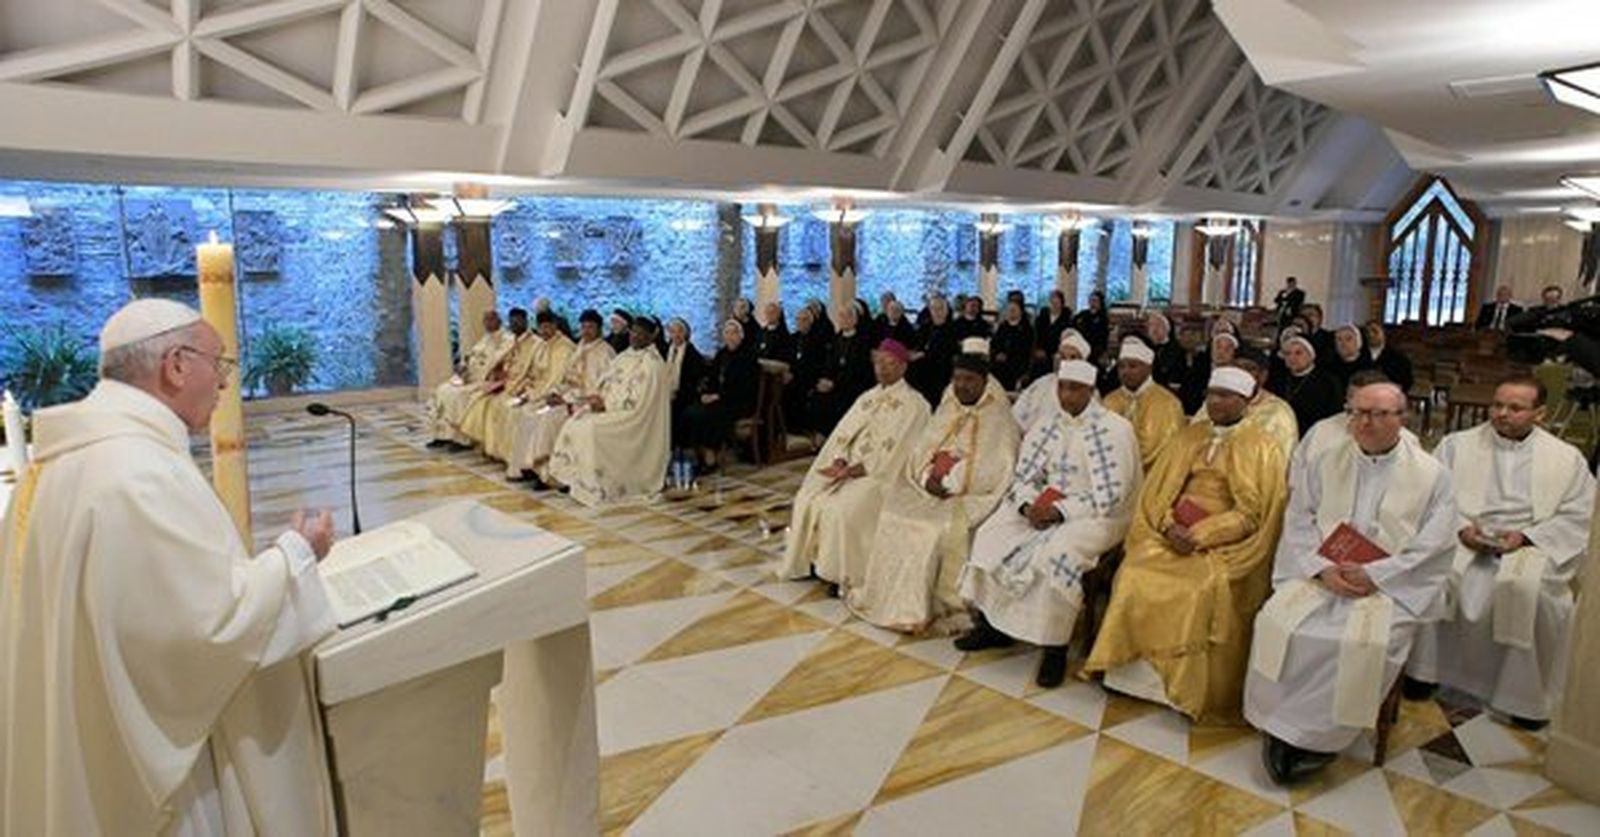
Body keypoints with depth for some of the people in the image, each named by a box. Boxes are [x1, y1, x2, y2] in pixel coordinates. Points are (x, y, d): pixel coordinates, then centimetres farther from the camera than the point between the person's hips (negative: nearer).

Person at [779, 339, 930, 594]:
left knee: (842, 509, -28)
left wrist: (852, 471, -19)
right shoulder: (867, 397, 18)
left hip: (882, 473, -7)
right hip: (849, 468, 7)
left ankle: (845, 574, -11)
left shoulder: (913, 404, -5)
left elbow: (893, 451, -15)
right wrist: (840, 463, -11)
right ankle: (815, 560, 0)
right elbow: (843, 433, 10)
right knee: (808, 499, -13)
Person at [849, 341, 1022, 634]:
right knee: (895, 516, -17)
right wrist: (927, 476, -12)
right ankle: (897, 601, -9)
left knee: (946, 528, -31)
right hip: (933, 489, 6)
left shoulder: (999, 419, -4)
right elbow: (920, 450, 10)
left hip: (971, 496, -5)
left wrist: (950, 482, -19)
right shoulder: (947, 410, 14)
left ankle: (942, 606, -17)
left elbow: (995, 471, -15)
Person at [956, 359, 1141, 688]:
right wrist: (1028, 505, -15)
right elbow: (1024, 476, 8)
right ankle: (993, 623, -1)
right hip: (1045, 508, 6)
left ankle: (1055, 647, -20)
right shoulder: (1047, 427, 8)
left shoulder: (1115, 430, -10)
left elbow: (1110, 496, -16)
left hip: (1097, 516, -6)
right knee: (992, 535, -13)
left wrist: (1060, 511, -23)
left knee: (1056, 552, -34)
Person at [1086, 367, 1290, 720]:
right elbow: (1157, 489, 12)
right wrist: (1169, 524, -8)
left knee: (1204, 589, -30)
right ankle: (1138, 670, -13)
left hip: (1224, 545, -4)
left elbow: (1251, 513, -7)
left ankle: (1185, 687, -15)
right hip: (1174, 536, 4)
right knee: (1136, 575, -21)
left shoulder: (1261, 448, 2)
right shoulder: (1189, 437, 16)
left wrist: (1200, 536, -16)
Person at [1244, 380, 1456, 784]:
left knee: (1364, 645, -30)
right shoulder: (1322, 460, 9)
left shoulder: (1431, 475, 4)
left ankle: (1317, 737, -11)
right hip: (1319, 573, 2)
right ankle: (1281, 729, -9)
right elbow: (1298, 522, 4)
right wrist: (1321, 568, -13)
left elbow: (1432, 547, -4)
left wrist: (1374, 575, -15)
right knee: (1278, 624, -24)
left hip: (1391, 584, -2)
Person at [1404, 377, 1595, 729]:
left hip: (1532, 544, 0)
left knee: (1530, 588, -32)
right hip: (1463, 538, 1)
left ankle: (1528, 695, -12)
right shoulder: (1457, 444, 11)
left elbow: (1575, 517, 4)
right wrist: (1460, 527, -14)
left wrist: (1525, 536, -12)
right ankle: (1424, 669, -13)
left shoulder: (1568, 459, 12)